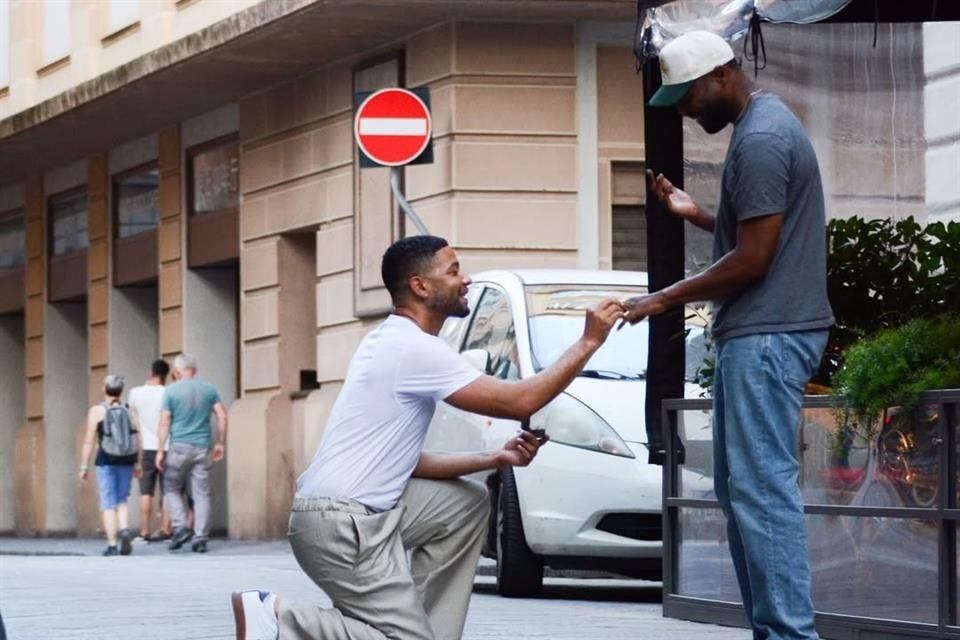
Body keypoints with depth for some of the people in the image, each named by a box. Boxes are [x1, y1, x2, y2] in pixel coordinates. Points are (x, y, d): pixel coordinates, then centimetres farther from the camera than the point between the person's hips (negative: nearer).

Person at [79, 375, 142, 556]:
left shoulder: (97, 411, -3)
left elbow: (88, 441, -7)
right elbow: (138, 441, 2)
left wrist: (84, 466, -2)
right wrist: (137, 463, 11)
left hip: (106, 461, -3)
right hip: (126, 460, 3)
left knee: (108, 503, 2)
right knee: (122, 500, 15)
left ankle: (112, 544, -3)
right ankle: (125, 531, -9)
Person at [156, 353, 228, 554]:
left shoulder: (171, 391, -2)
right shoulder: (208, 389, 7)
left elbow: (164, 422, -5)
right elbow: (222, 416, 3)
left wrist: (160, 450, -2)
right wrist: (221, 443, 11)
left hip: (179, 447, -3)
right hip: (203, 447, 3)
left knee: (171, 489, 11)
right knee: (202, 494, 4)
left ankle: (180, 527, -5)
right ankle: (201, 538, 0)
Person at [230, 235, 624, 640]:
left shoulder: (394, 342, 18)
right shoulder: (415, 348, -13)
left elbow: (405, 462, 18)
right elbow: (519, 403, -14)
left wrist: (496, 459, 11)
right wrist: (588, 343, -5)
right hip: (342, 523, -10)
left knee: (468, 504, 16)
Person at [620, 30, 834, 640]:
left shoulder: (760, 140, -16)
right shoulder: (766, 125, 17)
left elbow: (753, 259, -18)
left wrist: (666, 298, -9)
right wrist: (696, 214, 16)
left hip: (767, 336, -11)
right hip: (762, 333, 11)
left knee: (764, 489, -13)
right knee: (742, 487, 11)